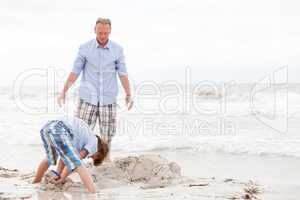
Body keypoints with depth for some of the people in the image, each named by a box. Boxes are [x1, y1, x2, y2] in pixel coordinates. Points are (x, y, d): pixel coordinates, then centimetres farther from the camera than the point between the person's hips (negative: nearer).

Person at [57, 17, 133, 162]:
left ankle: (106, 161, 21)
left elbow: (122, 74, 4)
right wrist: (64, 91, -3)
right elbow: (75, 72, 2)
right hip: (88, 98, -1)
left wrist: (128, 95, -2)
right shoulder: (85, 48, -1)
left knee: (107, 133, 7)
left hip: (108, 98, 1)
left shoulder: (117, 49, 1)